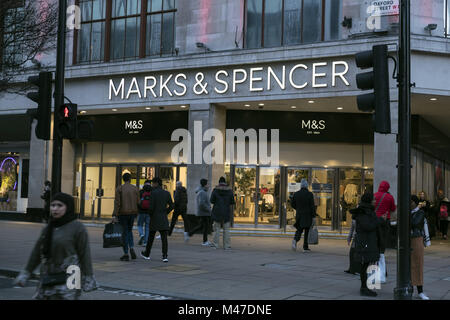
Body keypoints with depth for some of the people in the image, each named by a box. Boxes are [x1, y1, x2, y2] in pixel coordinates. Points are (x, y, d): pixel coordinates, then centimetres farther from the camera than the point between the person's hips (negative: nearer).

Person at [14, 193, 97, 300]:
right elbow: (37, 252, 16)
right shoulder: (48, 228, 11)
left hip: (68, 282, -7)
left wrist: (88, 280, -11)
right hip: (49, 282, 7)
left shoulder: (78, 228, -8)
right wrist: (26, 273, 15)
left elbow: (84, 255, -9)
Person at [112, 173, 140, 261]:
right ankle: (131, 248, -1)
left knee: (125, 233, 4)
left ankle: (126, 254, 4)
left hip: (122, 213, -3)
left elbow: (117, 202, -13)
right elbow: (138, 202, 3)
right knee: (129, 231, 21)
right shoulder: (135, 188, 3)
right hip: (132, 213, 3)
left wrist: (114, 215, -14)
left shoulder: (119, 188, -5)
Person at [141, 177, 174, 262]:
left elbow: (151, 207, -16)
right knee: (164, 238, 0)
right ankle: (165, 256, -11)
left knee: (151, 237, 13)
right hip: (164, 220, 3)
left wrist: (150, 214, 2)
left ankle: (147, 254, 29)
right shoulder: (167, 193, 5)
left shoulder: (153, 193, -11)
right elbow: (171, 206, 6)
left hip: (154, 219, -3)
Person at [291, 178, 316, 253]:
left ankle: (295, 240, -19)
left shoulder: (296, 194, 0)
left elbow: (292, 204, 6)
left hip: (299, 215, 3)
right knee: (307, 231, 8)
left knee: (299, 230, 12)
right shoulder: (310, 194, -9)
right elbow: (312, 206, -11)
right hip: (308, 215, -2)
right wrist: (313, 216, -5)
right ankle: (305, 247, 9)